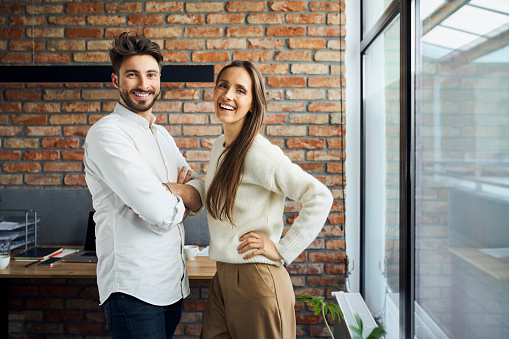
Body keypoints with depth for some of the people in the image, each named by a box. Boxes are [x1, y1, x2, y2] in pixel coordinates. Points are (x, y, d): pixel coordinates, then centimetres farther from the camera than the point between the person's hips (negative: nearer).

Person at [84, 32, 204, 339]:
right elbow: (161, 214, -23)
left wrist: (173, 190, -14)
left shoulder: (162, 135, 14)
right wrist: (181, 199, -1)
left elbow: (201, 192, 7)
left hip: (173, 282, 8)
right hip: (134, 288, -8)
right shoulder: (108, 132, -14)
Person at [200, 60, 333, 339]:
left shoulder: (257, 152, -17)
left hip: (255, 280, -8)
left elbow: (320, 197, -24)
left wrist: (283, 251, -18)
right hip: (223, 276, 8)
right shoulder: (219, 148, 9)